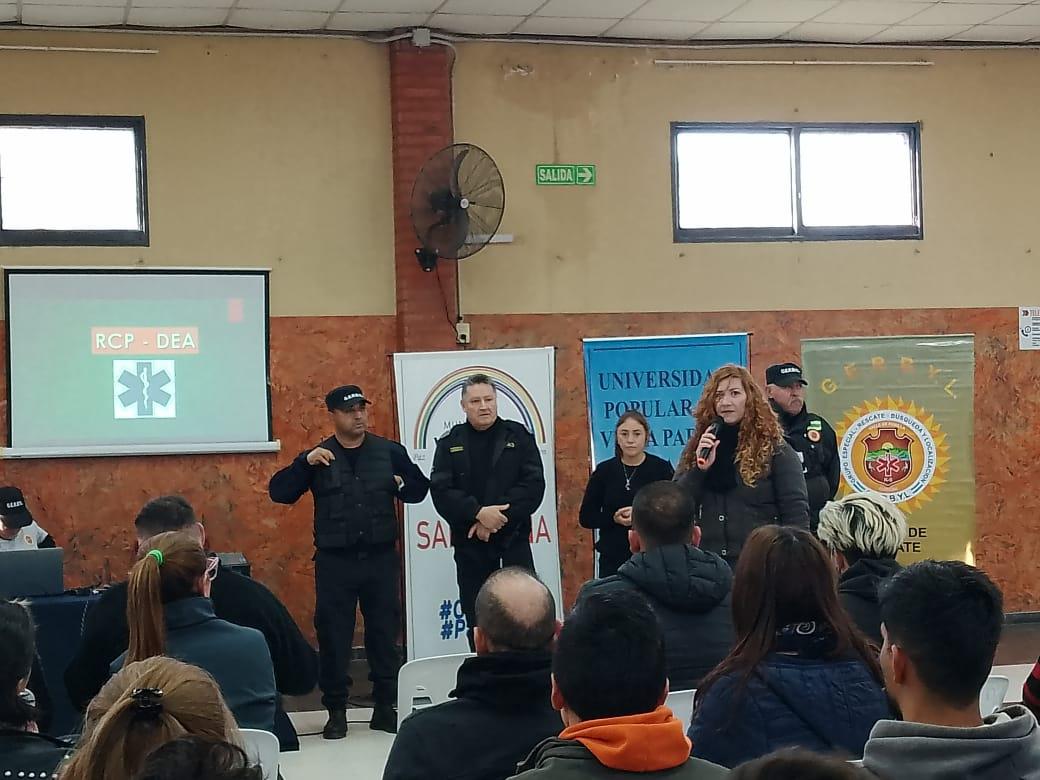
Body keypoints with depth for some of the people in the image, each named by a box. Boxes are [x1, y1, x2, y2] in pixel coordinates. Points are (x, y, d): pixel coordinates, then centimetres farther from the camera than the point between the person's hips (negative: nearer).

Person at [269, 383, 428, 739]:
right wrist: (304, 463, -19)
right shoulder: (318, 457, 1)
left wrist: (404, 485, -11)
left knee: (385, 631, 8)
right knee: (334, 634, 3)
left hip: (381, 558, 1)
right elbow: (279, 493, -5)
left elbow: (420, 489, 10)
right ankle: (336, 711, 13)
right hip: (335, 561, -1)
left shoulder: (389, 451, 4)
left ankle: (386, 706, 20)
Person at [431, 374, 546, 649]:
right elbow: (441, 491, -6)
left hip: (513, 539, -1)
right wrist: (479, 513, -20)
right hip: (469, 544, 1)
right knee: (477, 621, 7)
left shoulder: (519, 437, 3)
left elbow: (533, 485, -7)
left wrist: (497, 517, -16)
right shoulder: (449, 443, 5)